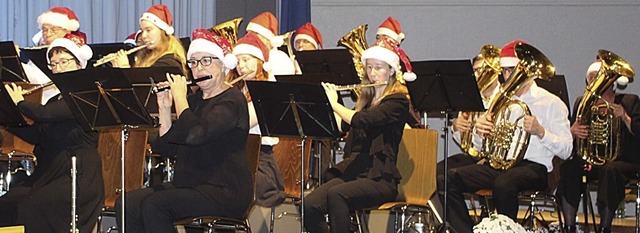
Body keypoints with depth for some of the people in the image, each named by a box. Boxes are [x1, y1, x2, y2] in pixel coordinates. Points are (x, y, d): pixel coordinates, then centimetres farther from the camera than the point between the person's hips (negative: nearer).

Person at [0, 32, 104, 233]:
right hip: (49, 173, 8)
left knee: (32, 206, -28)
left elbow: (44, 114, -20)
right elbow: (36, 136, 14)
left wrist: (20, 102, -3)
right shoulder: (55, 100, 21)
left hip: (79, 175, -8)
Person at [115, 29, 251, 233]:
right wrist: (164, 108, 0)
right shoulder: (194, 100, 17)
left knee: (154, 205, -28)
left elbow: (194, 134, -26)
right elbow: (166, 147, 11)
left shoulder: (231, 101, -8)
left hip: (225, 191, -8)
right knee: (126, 204, -11)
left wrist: (179, 97, -14)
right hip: (188, 185, 8)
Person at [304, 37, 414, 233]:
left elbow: (362, 121, -18)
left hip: (380, 178, -6)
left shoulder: (398, 101, -3)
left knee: (336, 195, -36)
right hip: (352, 171, 6)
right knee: (310, 205, -22)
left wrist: (334, 104, -6)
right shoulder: (366, 98, 20)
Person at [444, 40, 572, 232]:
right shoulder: (500, 100, 22)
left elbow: (565, 151, -2)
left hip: (533, 167, -6)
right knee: (450, 179, -18)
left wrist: (540, 132, -18)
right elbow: (480, 147, 22)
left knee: (504, 182, -39)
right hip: (496, 164, 6)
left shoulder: (551, 103, 6)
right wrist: (479, 131, -1)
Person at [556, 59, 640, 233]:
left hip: (621, 161, -3)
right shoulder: (582, 103, 17)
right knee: (567, 168, -30)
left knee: (610, 170, -38)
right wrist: (573, 132, -11)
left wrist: (625, 118, -20)